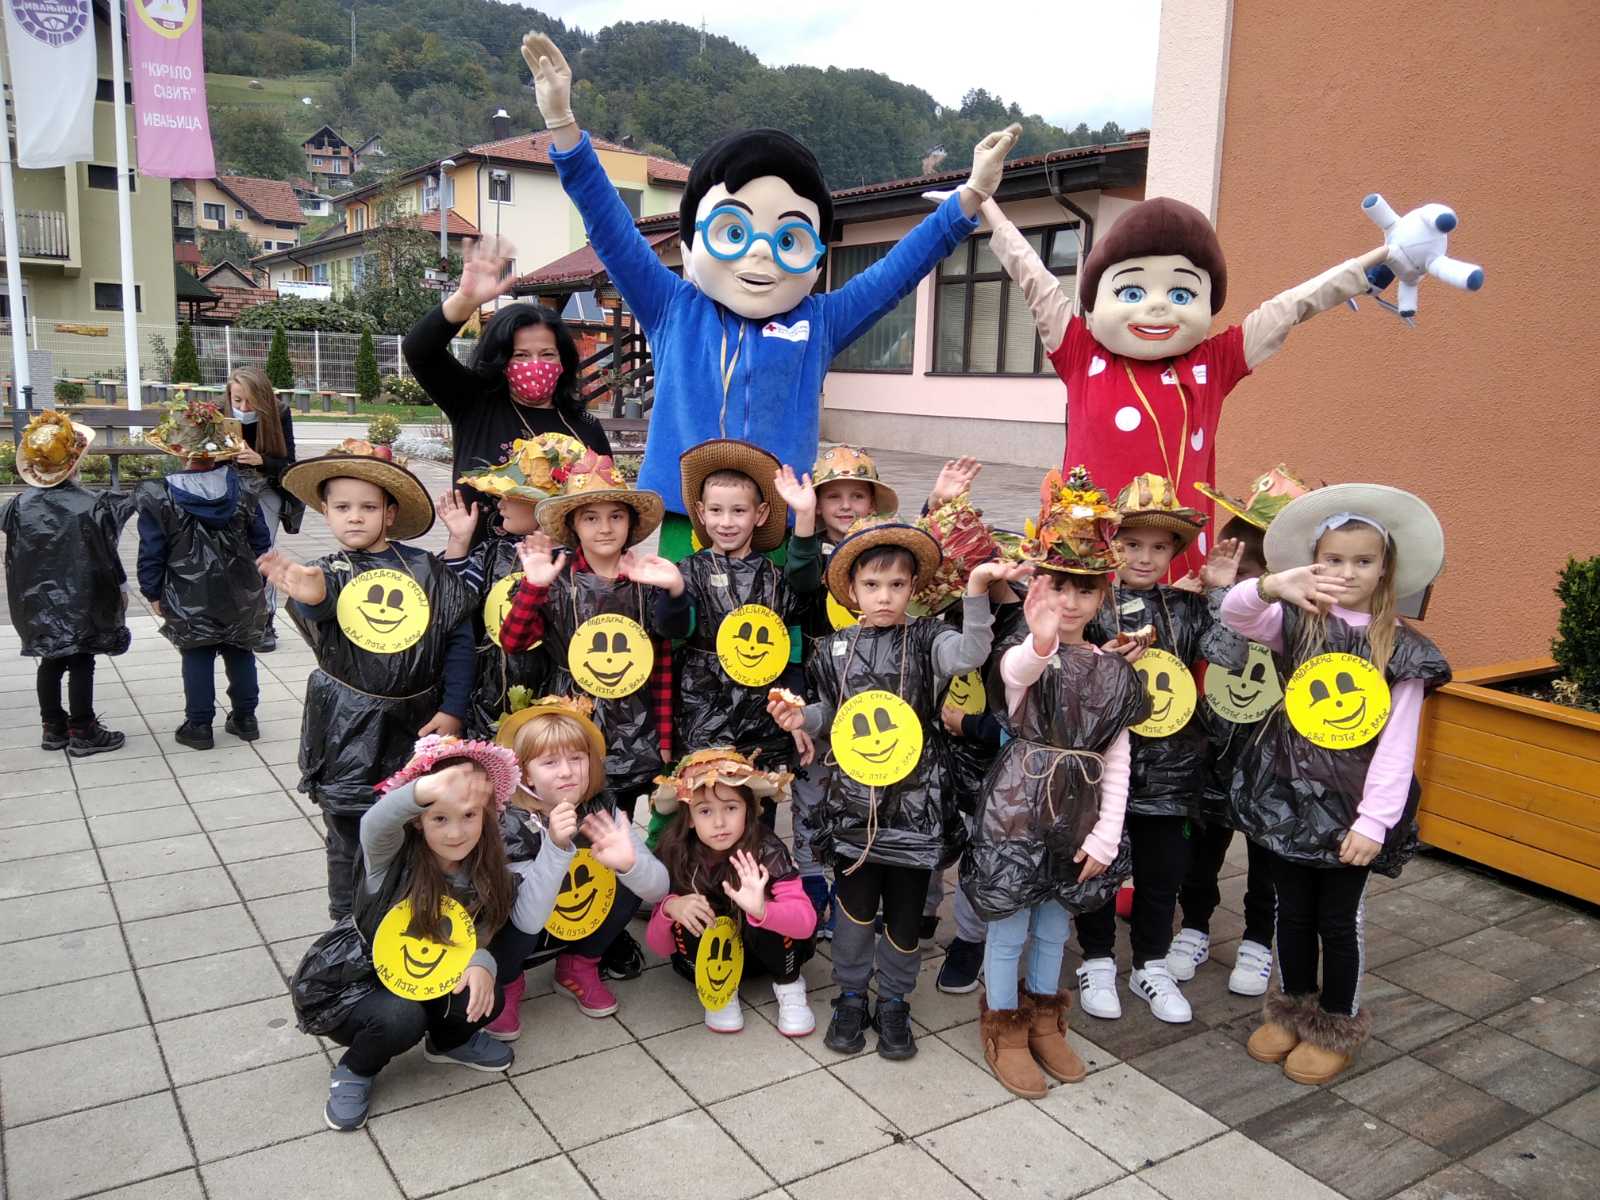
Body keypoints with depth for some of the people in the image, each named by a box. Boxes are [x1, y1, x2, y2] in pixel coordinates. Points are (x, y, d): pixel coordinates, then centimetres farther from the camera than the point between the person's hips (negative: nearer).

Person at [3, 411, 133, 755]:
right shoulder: (89, 505, -16)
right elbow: (106, 556, -12)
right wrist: (120, 586, -1)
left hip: (39, 601, 5)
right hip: (79, 600, -5)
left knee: (51, 661, 15)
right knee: (81, 664, 2)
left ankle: (52, 727, 24)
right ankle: (82, 732, 9)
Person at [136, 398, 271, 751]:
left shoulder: (160, 499, -14)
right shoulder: (240, 492, -5)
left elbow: (152, 553, -8)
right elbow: (261, 542, 3)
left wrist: (153, 592, 5)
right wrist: (259, 584, 14)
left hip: (189, 600, -2)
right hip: (240, 595, 3)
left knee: (197, 658, 9)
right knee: (240, 654, 14)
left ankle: (199, 725, 15)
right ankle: (245, 718, 23)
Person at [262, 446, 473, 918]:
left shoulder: (424, 567, -2)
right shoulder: (328, 571, -3)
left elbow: (459, 635, -2)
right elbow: (317, 604, -27)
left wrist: (453, 709, -7)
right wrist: (308, 594, -52)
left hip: (419, 723, 1)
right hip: (350, 731, 0)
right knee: (351, 837, 11)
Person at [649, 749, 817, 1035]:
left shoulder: (766, 851, -26)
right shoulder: (677, 857, -20)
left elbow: (807, 922, -34)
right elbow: (659, 947, -15)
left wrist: (761, 910, -54)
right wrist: (669, 909, -38)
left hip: (765, 948, -1)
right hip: (708, 956, 1)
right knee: (687, 915, -29)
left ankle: (788, 984, -5)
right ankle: (720, 988, -6)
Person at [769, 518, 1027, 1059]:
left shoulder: (925, 639, -5)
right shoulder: (835, 650, 3)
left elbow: (969, 655, -26)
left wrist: (977, 592, -36)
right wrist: (802, 718, -6)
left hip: (915, 801, -1)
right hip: (854, 799, 1)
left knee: (905, 909, 10)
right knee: (855, 904, 9)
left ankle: (894, 1002, 31)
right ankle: (851, 997, 31)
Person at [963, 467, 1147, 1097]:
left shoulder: (1113, 670, 3)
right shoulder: (1023, 653, -10)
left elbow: (1116, 760, 5)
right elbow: (1014, 671, -37)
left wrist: (1105, 835, 0)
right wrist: (1041, 641, -60)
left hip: (1078, 812, 4)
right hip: (1017, 804, -4)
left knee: (1053, 926, 19)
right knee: (1009, 928, 7)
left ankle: (1043, 1021, 39)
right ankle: (1004, 1029, 27)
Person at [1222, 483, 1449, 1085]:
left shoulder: (1402, 647, -7)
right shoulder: (1297, 624, -3)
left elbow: (1398, 745, -8)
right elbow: (1234, 615, -21)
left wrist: (1374, 820, -13)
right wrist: (1274, 585, -41)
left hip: (1349, 806, -2)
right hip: (1287, 793, 2)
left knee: (1338, 918, 11)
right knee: (1293, 910, 17)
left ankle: (1337, 1028, 31)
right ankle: (1293, 1010, 36)